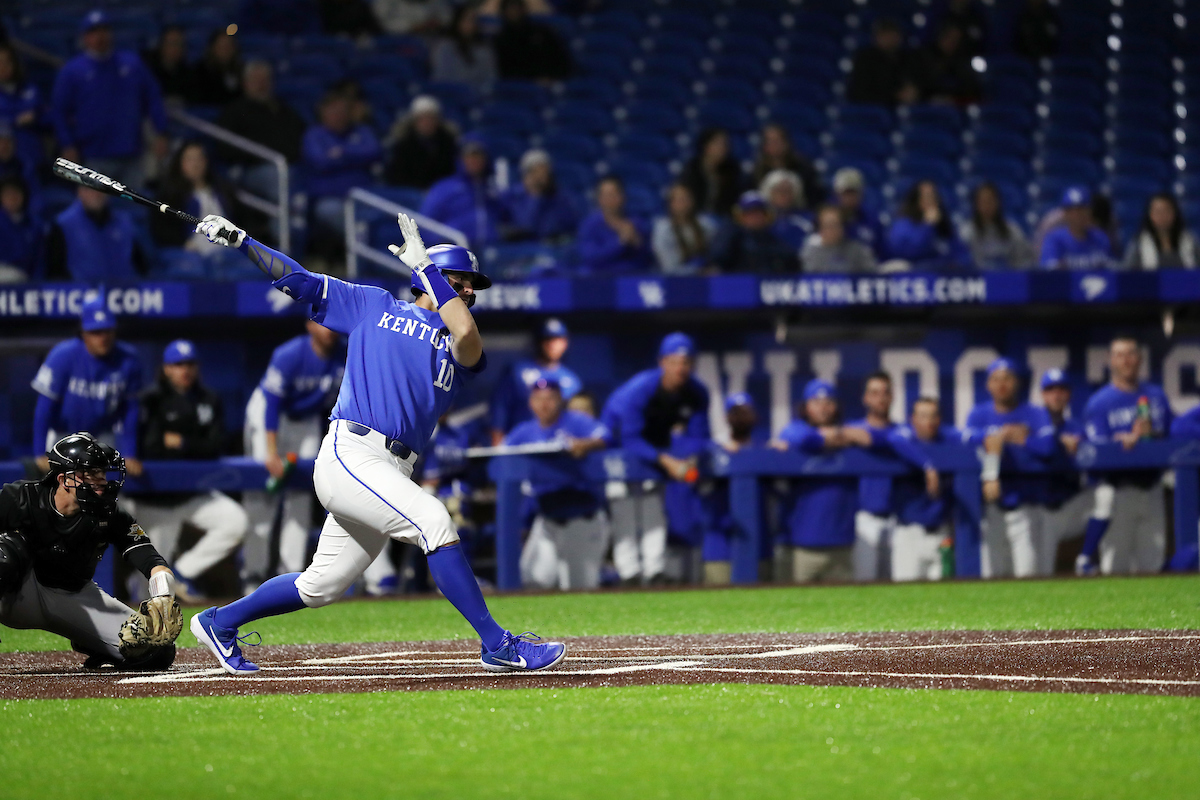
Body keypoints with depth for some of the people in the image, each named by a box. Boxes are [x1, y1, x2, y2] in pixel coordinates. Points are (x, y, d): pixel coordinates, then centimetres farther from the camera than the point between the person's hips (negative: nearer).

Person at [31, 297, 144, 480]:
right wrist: (41, 454, -22)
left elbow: (130, 410, -5)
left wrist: (130, 456, -8)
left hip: (103, 436, 3)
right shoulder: (63, 356, -24)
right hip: (62, 435, -3)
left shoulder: (128, 360, -15)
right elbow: (44, 407, -20)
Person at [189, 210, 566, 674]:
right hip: (350, 454, -5)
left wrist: (425, 265, -3)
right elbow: (298, 280, 17)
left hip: (392, 474, 5)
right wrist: (240, 241, 10)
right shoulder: (374, 306, 12)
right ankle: (497, 645, -26)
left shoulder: (459, 348, 15)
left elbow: (468, 338, -10)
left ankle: (220, 622, 30)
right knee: (433, 520, -25)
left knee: (321, 588, 10)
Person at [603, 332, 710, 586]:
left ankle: (655, 572, 0)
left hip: (656, 447, 5)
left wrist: (690, 458, -35)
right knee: (625, 514, -13)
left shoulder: (697, 394, -17)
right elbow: (630, 440, -34)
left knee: (655, 512, 0)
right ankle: (629, 573, -16)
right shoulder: (639, 389, -34)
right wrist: (665, 461, -45)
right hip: (618, 445, -5)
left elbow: (698, 437, -11)